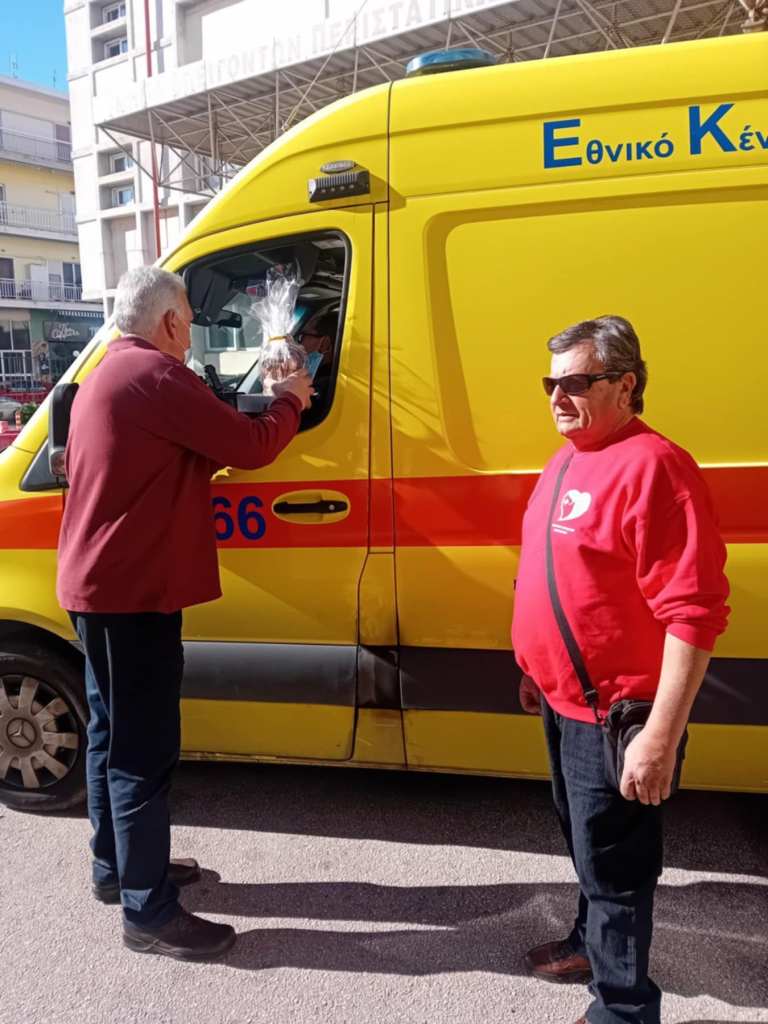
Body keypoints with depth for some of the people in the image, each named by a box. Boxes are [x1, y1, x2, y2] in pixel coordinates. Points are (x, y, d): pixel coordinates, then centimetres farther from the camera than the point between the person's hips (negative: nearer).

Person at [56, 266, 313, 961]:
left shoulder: (107, 374, 16)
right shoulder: (157, 375, -16)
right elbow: (250, 447, -16)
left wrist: (274, 402, 12)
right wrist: (292, 401, 3)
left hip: (97, 586, 11)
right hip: (134, 591, -10)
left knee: (115, 736, 19)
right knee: (144, 751, -2)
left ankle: (116, 867, 34)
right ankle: (150, 913, 10)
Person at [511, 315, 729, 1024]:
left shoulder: (652, 467, -21)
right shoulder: (569, 460, 8)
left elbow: (694, 614, -25)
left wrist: (662, 735, -25)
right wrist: (537, 670, 19)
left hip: (614, 715, -9)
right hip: (566, 702, 9)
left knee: (611, 864, 8)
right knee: (584, 841, 26)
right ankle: (593, 942, 49)